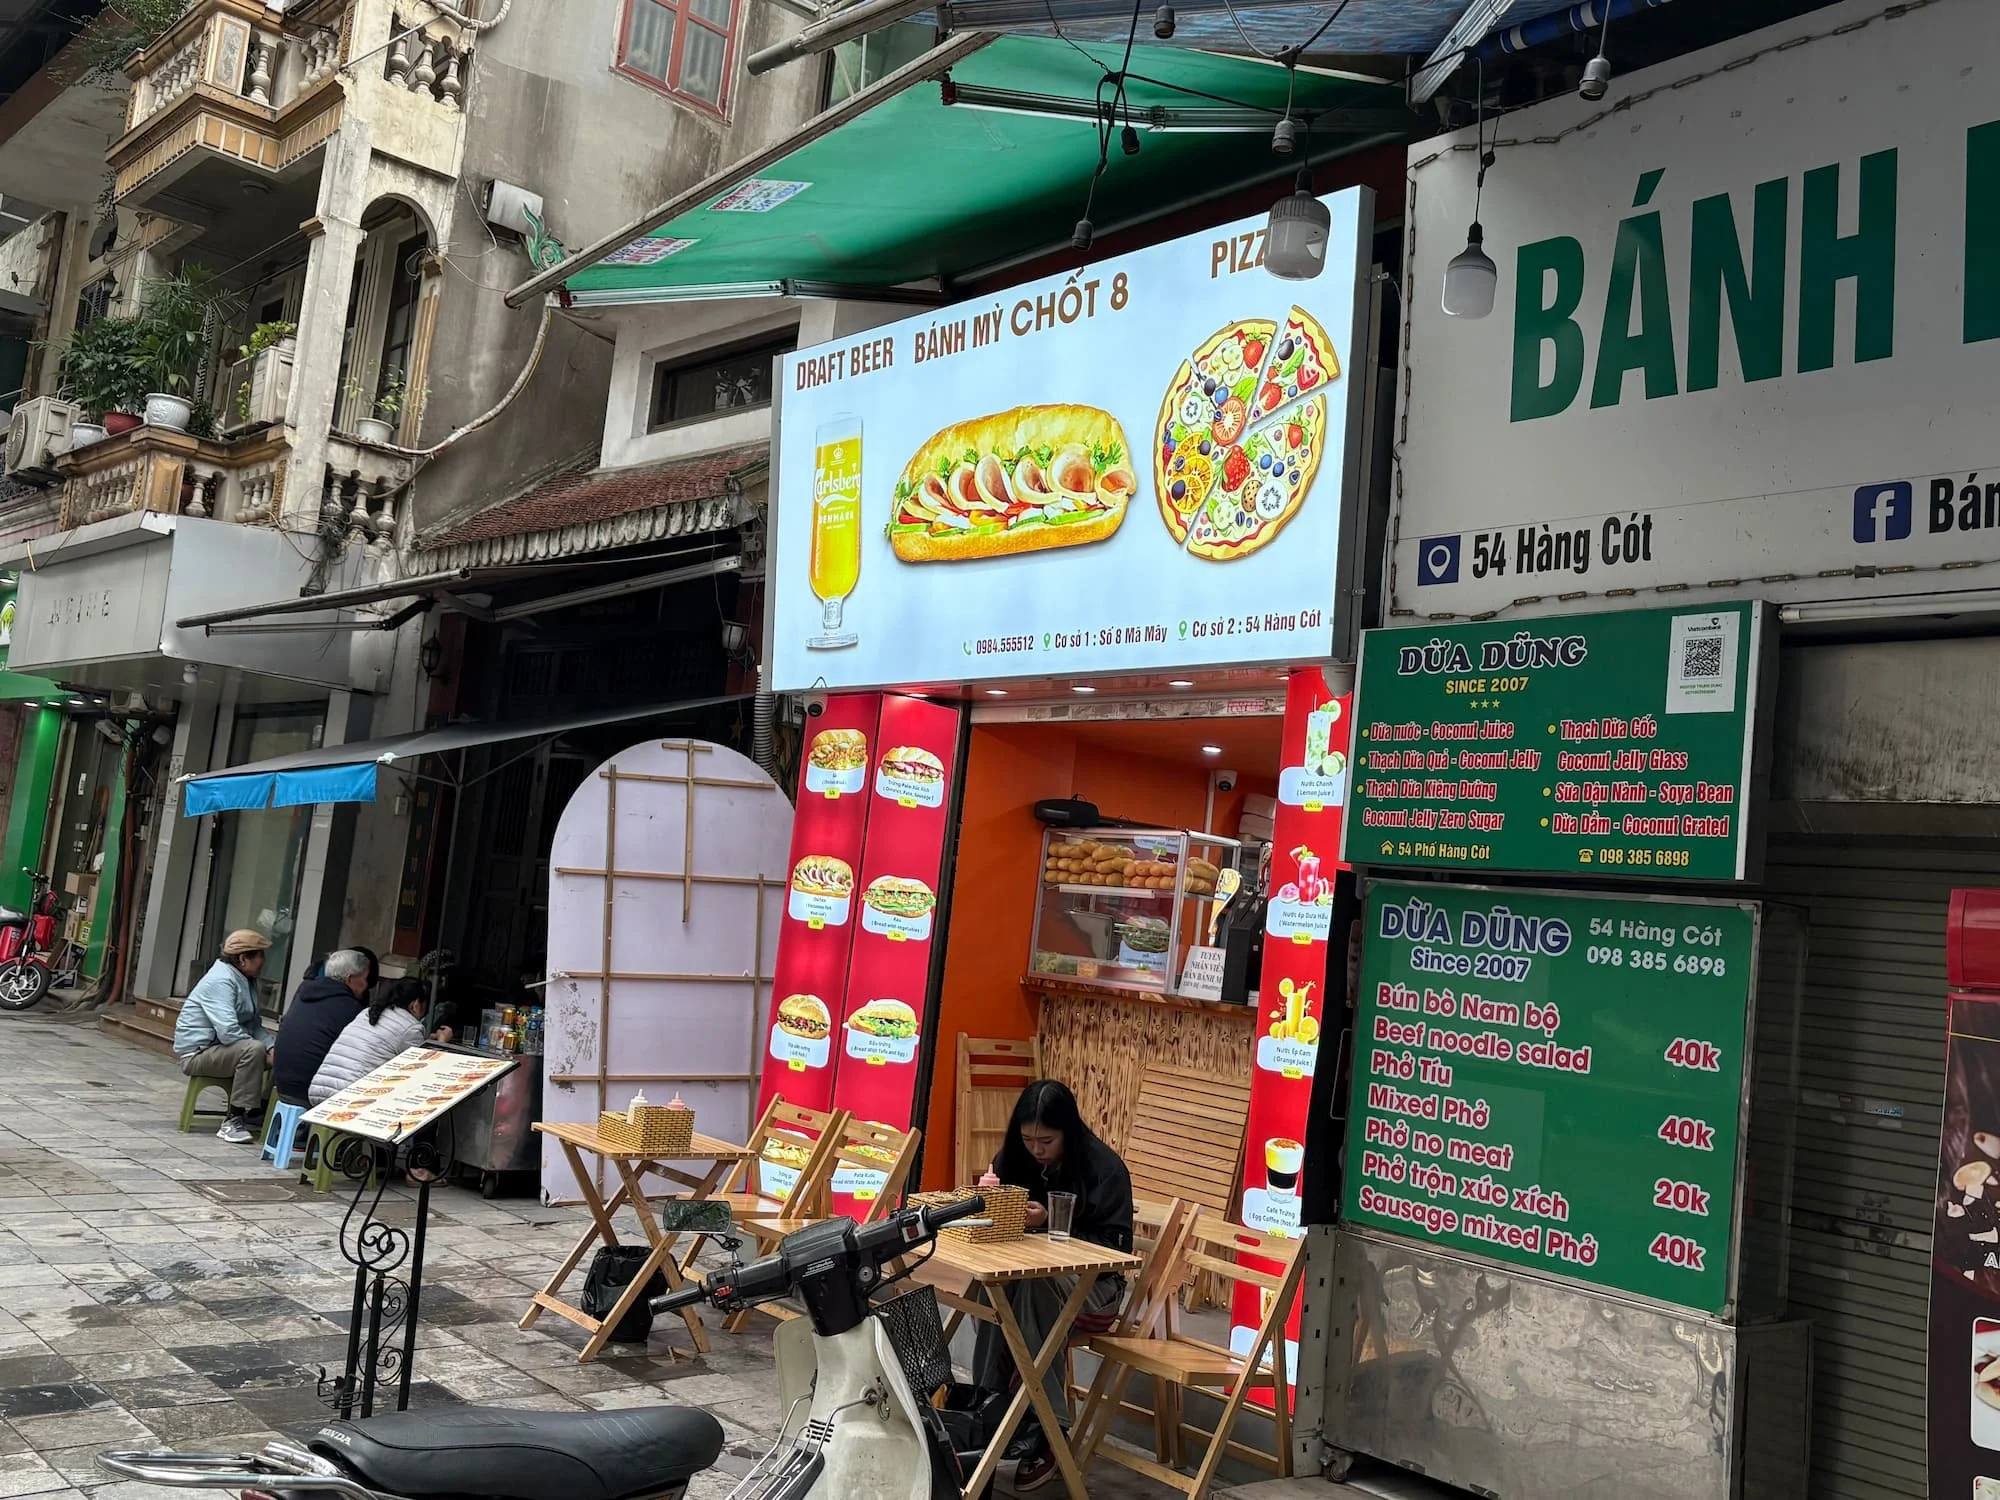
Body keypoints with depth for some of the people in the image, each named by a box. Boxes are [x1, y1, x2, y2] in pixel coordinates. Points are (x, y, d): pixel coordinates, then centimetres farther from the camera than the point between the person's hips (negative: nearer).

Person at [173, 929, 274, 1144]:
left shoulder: (246, 981, 12)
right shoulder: (221, 981, -19)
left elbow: (254, 1024, 9)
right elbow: (228, 1032, -29)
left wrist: (271, 1046, -10)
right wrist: (264, 1050, -22)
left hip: (217, 1049, 10)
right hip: (196, 1052, -10)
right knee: (253, 1050, -32)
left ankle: (257, 1112, 6)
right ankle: (233, 1120, -28)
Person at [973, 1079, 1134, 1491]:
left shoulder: (1105, 1168, -13)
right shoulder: (1015, 1157, 1)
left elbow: (1112, 1245, -14)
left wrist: (1051, 1224, -24)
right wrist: (987, 1195, -15)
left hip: (1094, 1282, -4)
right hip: (1027, 1272, 4)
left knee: (1032, 1284, -36)